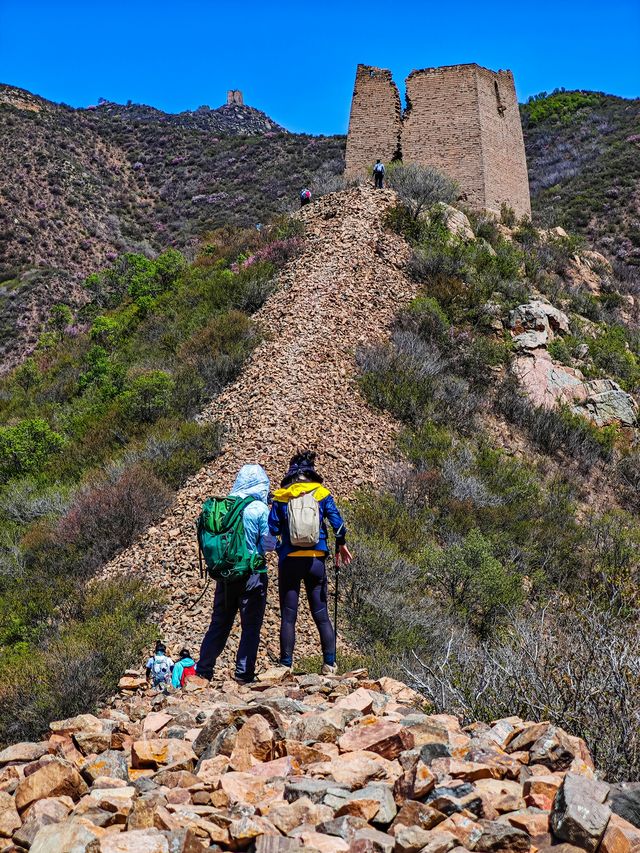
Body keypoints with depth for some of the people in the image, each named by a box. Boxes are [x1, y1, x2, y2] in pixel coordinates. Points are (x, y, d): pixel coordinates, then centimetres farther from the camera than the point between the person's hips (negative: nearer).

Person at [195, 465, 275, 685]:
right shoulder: (260, 509, -11)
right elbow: (269, 544, -10)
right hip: (252, 574, -4)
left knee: (219, 623, 15)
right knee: (251, 626, 5)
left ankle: (203, 670, 18)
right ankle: (243, 674, 3)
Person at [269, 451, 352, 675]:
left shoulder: (281, 497, 2)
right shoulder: (322, 494, 4)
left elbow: (272, 530, 0)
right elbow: (338, 523, 0)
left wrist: (278, 548, 16)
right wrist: (341, 546, 15)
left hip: (289, 562, -1)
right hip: (316, 561, 1)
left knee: (288, 616, 4)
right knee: (321, 615, 8)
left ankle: (286, 665, 1)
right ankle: (330, 664, 3)